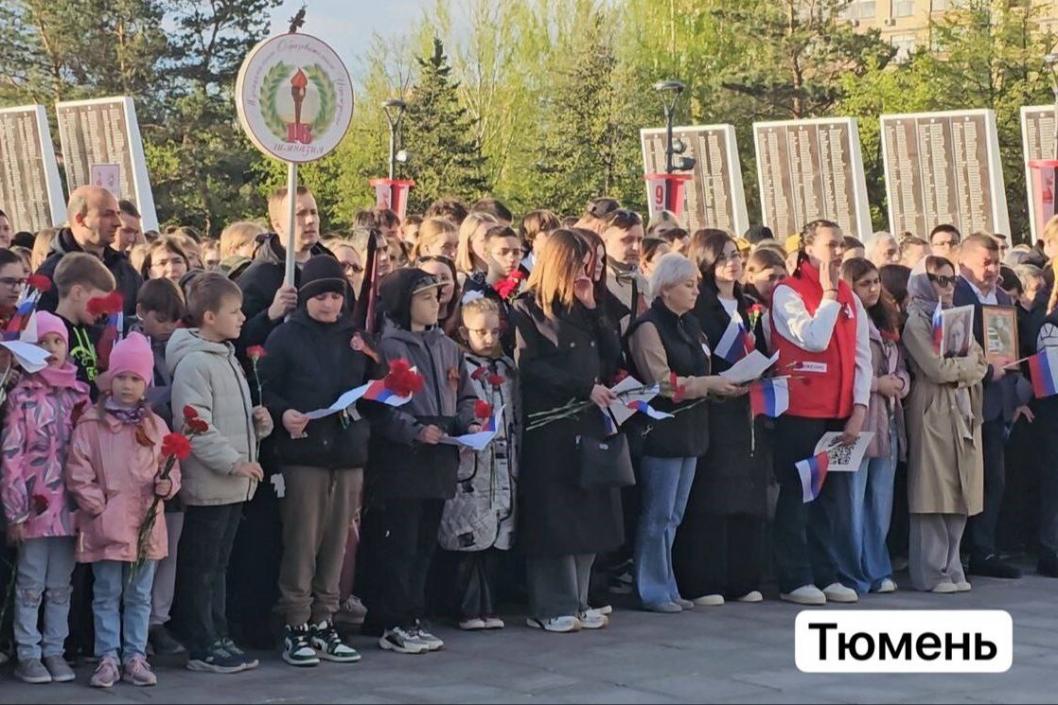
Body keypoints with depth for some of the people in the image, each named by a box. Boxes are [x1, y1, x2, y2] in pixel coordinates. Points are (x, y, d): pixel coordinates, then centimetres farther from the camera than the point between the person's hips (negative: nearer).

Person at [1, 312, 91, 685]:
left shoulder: (79, 394, 8)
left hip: (70, 504, 4)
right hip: (35, 505, -4)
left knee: (60, 585, 10)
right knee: (31, 585, 3)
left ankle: (54, 651, 17)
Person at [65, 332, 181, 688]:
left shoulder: (155, 425, 6)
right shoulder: (91, 423, -3)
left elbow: (171, 468, 10)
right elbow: (78, 471, -5)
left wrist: (166, 484, -12)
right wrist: (97, 506, -11)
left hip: (146, 524, 3)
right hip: (106, 525, -3)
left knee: (139, 595, 10)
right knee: (107, 594, 4)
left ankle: (135, 658, 17)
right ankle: (108, 658, 10)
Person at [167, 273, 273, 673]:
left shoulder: (227, 358, 16)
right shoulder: (194, 363, -15)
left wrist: (258, 420, 4)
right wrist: (233, 461, -22)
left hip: (234, 484, 9)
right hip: (208, 484, -9)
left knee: (218, 567, 15)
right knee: (200, 569, 0)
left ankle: (219, 639, 22)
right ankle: (202, 649, 5)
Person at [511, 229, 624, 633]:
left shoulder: (583, 311, 18)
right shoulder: (528, 310, -2)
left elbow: (612, 357, 10)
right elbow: (530, 366, -13)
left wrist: (592, 308, 3)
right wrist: (584, 388, -15)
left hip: (589, 423, 7)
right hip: (549, 427, -6)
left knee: (589, 515, 5)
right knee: (552, 517, -5)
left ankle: (577, 601, 12)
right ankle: (551, 607, 1)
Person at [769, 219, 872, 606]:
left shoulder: (849, 297, 13)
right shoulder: (787, 293, -6)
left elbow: (862, 356, 10)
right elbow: (814, 339, -20)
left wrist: (859, 408, 0)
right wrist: (829, 292, -11)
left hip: (838, 414, 6)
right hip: (800, 413, -6)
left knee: (827, 496, 11)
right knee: (796, 494, 0)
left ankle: (825, 575, 18)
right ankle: (794, 580, 5)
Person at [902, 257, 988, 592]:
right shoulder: (916, 322, -4)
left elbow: (981, 365, 12)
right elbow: (936, 368, -15)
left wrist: (960, 371, -9)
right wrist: (969, 361, 1)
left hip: (962, 410, 7)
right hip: (933, 412, -7)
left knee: (959, 495, 5)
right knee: (934, 495, -7)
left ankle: (952, 569, 11)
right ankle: (931, 573, -4)